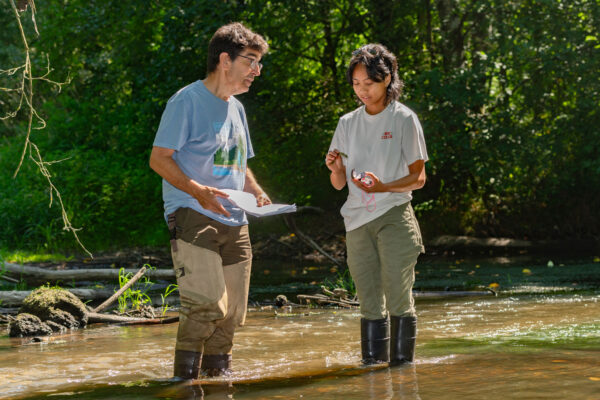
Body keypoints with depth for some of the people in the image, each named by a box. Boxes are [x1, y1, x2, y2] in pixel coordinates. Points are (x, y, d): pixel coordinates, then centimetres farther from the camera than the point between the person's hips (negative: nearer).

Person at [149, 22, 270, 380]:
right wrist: (198, 191, -24)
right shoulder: (187, 101, -5)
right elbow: (159, 159, -9)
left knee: (232, 313, 7)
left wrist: (257, 192, 8)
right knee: (208, 306, -19)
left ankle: (218, 372, 19)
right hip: (192, 217, -8)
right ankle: (186, 377, -8)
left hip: (234, 223, 8)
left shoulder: (236, 108, 20)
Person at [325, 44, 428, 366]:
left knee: (398, 299, -8)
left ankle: (402, 364, -4)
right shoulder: (348, 123, 13)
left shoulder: (403, 119, -1)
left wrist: (384, 187, -19)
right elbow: (339, 184, 14)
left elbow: (418, 178, -2)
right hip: (357, 222, 4)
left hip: (394, 218, -4)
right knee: (369, 304, 5)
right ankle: (372, 364, 8)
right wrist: (335, 168, -9)